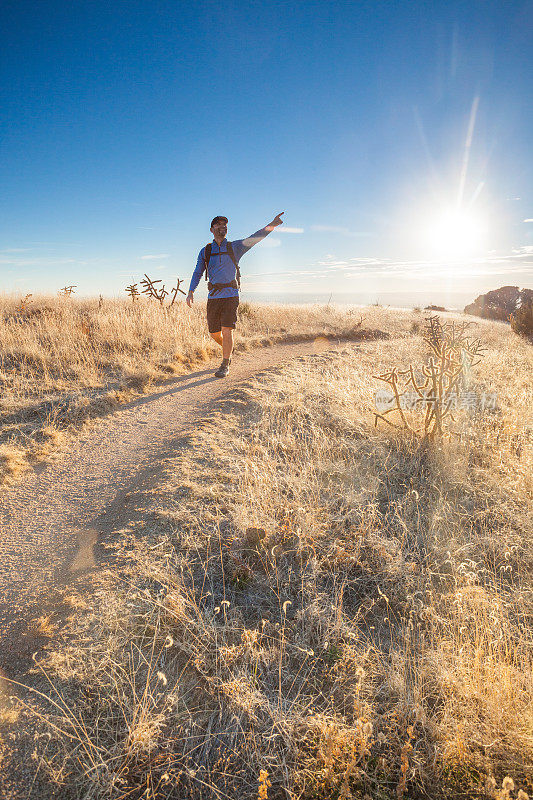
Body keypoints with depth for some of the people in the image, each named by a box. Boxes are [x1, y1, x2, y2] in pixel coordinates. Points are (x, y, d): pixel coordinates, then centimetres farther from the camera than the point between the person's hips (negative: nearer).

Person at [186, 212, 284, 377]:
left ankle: (225, 365, 0)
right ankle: (228, 350, 36)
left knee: (227, 330, -11)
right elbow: (197, 273, 12)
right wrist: (191, 292, -2)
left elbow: (254, 238, -4)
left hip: (230, 295, -2)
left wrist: (272, 225, -18)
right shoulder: (205, 251, 12)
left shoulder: (235, 247, 7)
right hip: (213, 296, 2)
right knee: (214, 334, 5)